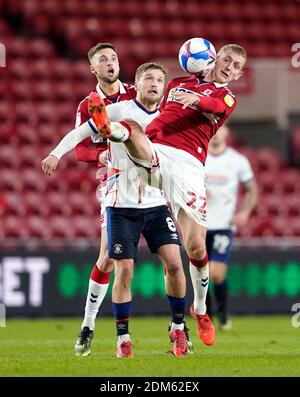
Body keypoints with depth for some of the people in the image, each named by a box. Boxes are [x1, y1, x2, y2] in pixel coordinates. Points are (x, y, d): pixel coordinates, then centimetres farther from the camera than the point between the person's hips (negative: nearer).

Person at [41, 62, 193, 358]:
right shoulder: (118, 111, -2)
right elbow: (81, 132, -1)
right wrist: (57, 153, -14)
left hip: (156, 204, 3)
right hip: (122, 205, -3)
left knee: (174, 263, -10)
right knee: (124, 271, -6)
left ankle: (178, 328, 8)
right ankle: (123, 339, 6)